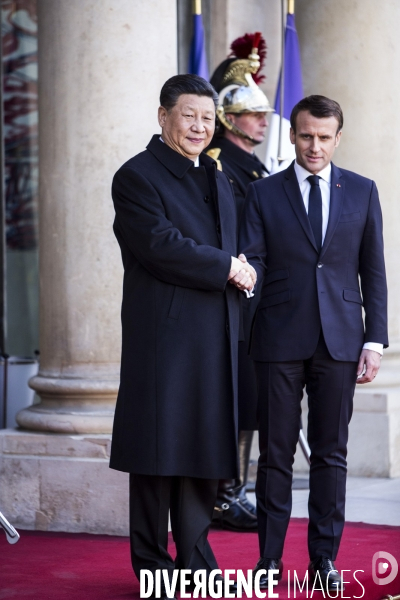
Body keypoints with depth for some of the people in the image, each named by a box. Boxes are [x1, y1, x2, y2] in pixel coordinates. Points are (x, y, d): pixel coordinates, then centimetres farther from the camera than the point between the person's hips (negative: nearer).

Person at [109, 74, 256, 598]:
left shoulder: (218, 178, 19)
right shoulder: (137, 177, -6)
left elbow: (235, 247, 21)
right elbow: (163, 246, -18)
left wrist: (243, 270, -2)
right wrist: (226, 268, -13)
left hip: (215, 336, 7)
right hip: (164, 333, -7)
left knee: (205, 440, 10)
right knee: (159, 443, -1)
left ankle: (195, 555, 20)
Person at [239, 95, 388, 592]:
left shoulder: (362, 192, 9)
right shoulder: (263, 193, 6)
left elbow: (373, 271, 8)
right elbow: (251, 261, -1)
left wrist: (375, 339, 2)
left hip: (339, 341, 1)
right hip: (279, 340, -1)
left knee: (330, 453, 4)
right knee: (275, 453, 3)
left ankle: (324, 559, 12)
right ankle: (269, 559, 10)